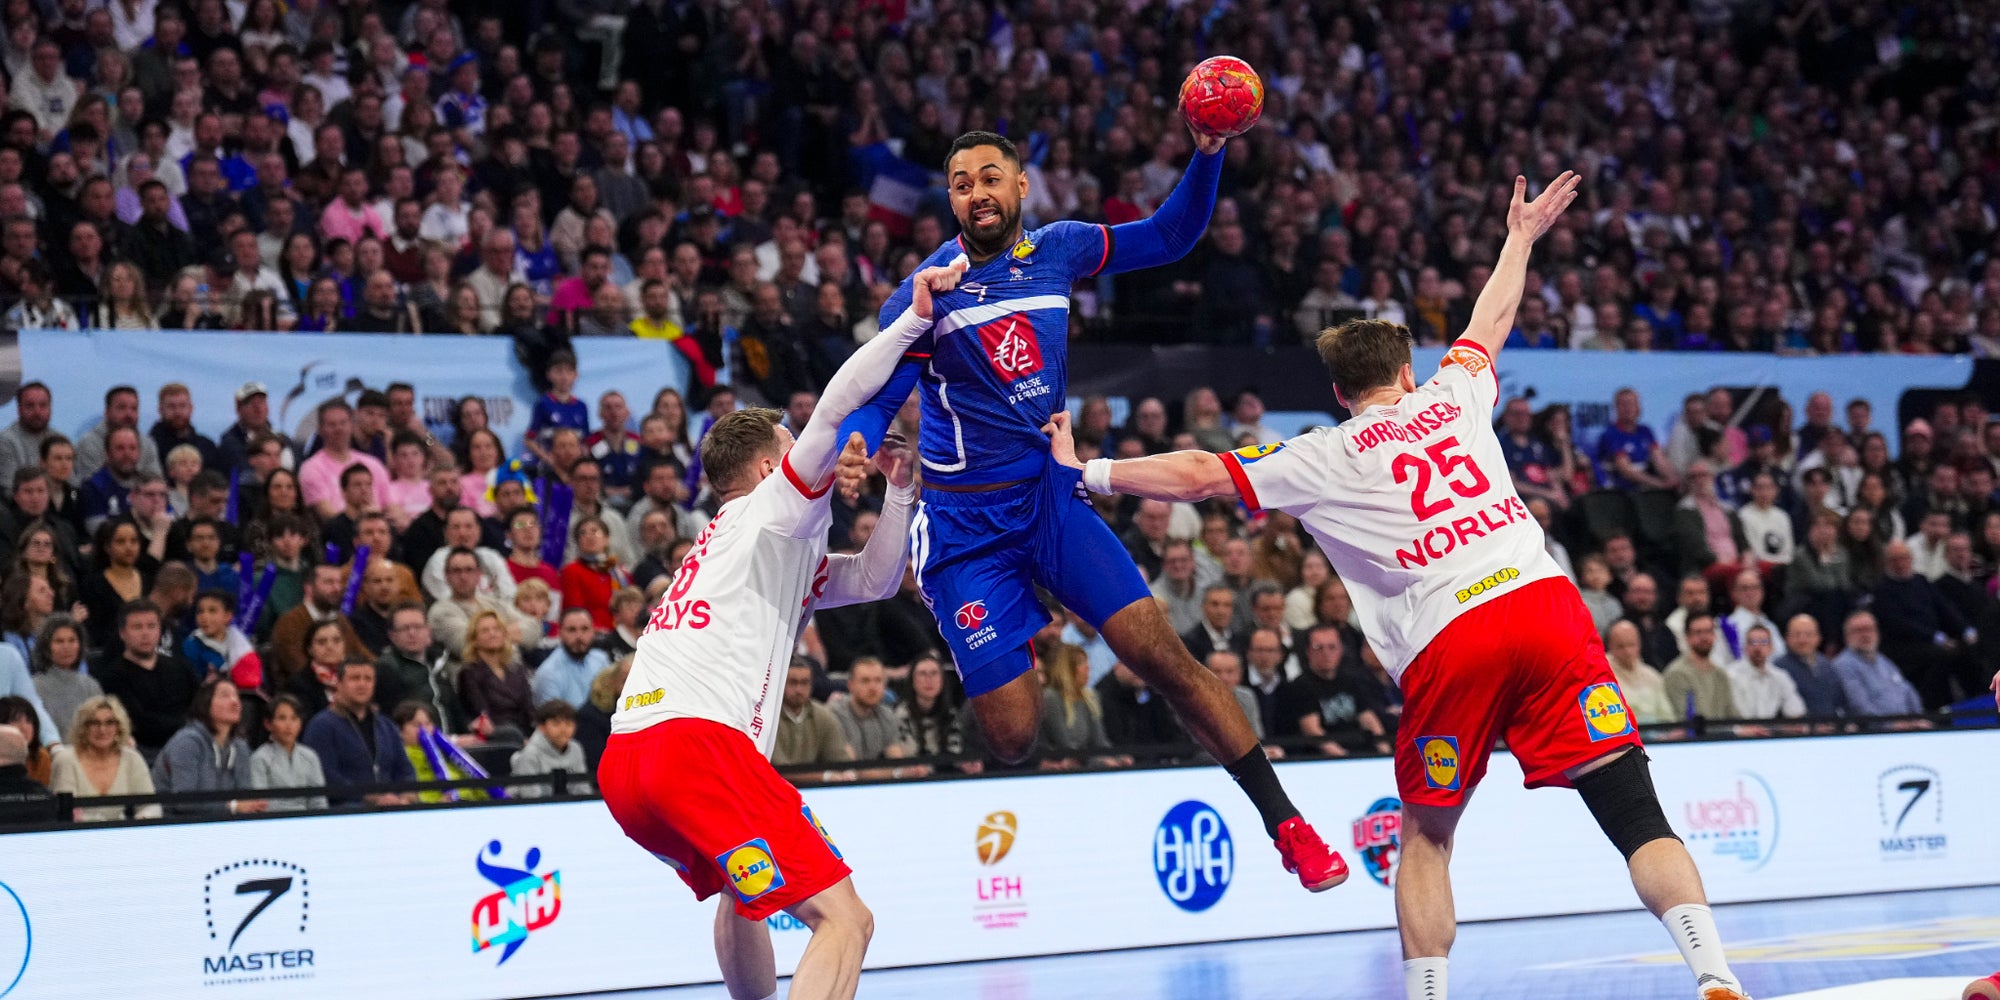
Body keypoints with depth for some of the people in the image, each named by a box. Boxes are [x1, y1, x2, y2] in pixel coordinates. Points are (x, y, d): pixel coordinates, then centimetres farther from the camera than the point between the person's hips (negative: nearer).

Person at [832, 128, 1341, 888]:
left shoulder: (1057, 250, 4)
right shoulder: (926, 292, -6)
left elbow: (1169, 237, 14)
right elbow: (876, 400, -6)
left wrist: (1207, 154, -2)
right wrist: (848, 452, -29)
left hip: (1055, 496, 3)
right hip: (968, 523, -3)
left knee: (1162, 655, -12)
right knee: (1013, 737, -10)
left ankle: (1286, 827, -7)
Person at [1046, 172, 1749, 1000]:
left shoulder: (1322, 459, 13)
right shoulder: (1452, 397, 22)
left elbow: (1197, 475, 15)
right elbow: (1489, 323, 41)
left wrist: (1086, 473, 28)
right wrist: (1520, 239, 59)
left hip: (1446, 644, -2)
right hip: (1542, 600, 2)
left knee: (1426, 837, 18)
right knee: (1635, 815, -3)